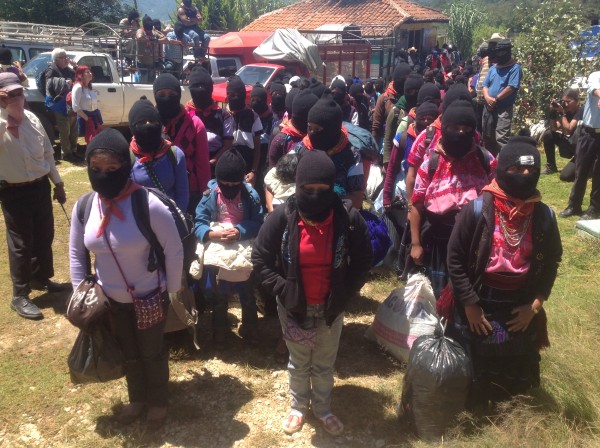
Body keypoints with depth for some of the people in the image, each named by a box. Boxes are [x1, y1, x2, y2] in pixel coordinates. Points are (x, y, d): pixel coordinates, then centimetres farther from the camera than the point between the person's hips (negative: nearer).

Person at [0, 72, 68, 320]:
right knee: (21, 243, 3)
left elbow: (47, 153, 12)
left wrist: (57, 183, 15)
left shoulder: (32, 118, 3)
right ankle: (20, 296, 18)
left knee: (44, 236, 18)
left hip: (40, 186, 6)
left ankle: (41, 278, 41)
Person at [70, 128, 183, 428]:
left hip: (149, 298, -4)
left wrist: (173, 292, -10)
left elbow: (174, 251, -18)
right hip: (110, 299, 4)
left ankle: (158, 402, 45)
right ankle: (137, 398, 51)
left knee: (151, 352, 19)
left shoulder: (150, 205, -28)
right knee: (127, 352, 25)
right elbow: (76, 252, 3)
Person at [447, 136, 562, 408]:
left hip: (521, 307, 3)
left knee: (518, 371, 18)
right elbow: (455, 258, -12)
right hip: (479, 305, -3)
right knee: (475, 369, 12)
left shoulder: (544, 216, -6)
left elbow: (551, 261, 6)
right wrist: (469, 305, -12)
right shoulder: (477, 210, -17)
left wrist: (535, 305, -1)